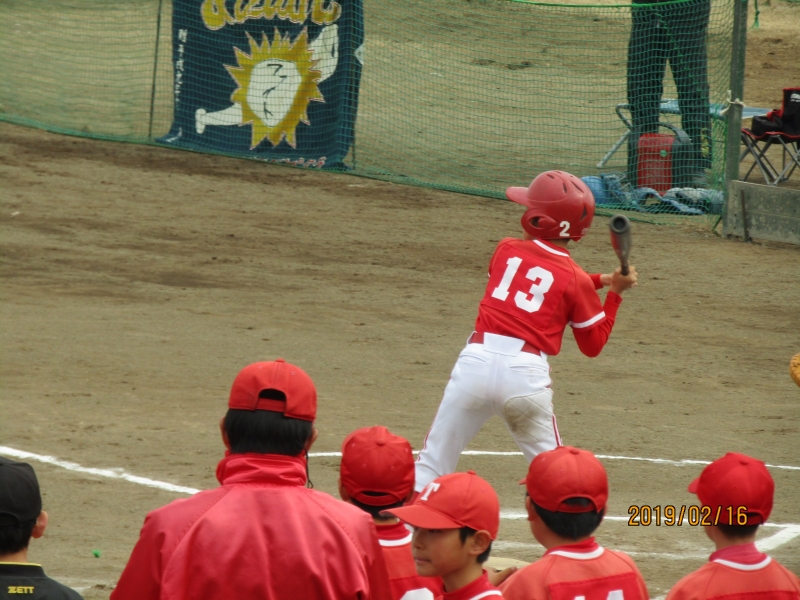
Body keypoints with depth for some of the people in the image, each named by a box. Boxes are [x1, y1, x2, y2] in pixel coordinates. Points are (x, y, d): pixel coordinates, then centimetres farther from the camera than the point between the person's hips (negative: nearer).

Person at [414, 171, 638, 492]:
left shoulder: (506, 250, 12)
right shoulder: (575, 279, 5)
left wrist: (599, 281, 27)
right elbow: (593, 344, 12)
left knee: (431, 465, 6)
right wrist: (614, 292, 18)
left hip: (475, 360, 1)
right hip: (526, 372, -1)